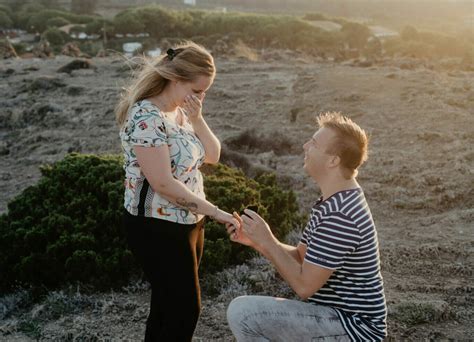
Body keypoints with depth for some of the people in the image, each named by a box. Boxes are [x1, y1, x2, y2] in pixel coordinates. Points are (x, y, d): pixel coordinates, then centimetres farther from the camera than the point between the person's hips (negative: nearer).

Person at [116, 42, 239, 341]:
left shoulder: (182, 111, 7)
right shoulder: (146, 116, -22)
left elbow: (213, 156, 6)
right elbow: (163, 183, -26)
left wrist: (197, 119, -10)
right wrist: (215, 212, -22)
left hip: (189, 222, 9)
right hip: (158, 227, -9)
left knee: (170, 304, 17)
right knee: (186, 308, -1)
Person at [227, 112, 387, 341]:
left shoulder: (339, 216, -26)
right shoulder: (334, 202, 9)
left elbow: (304, 285, -24)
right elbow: (301, 257, 11)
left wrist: (267, 241, -15)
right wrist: (256, 241, -3)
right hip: (341, 315, 10)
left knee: (242, 313, -20)